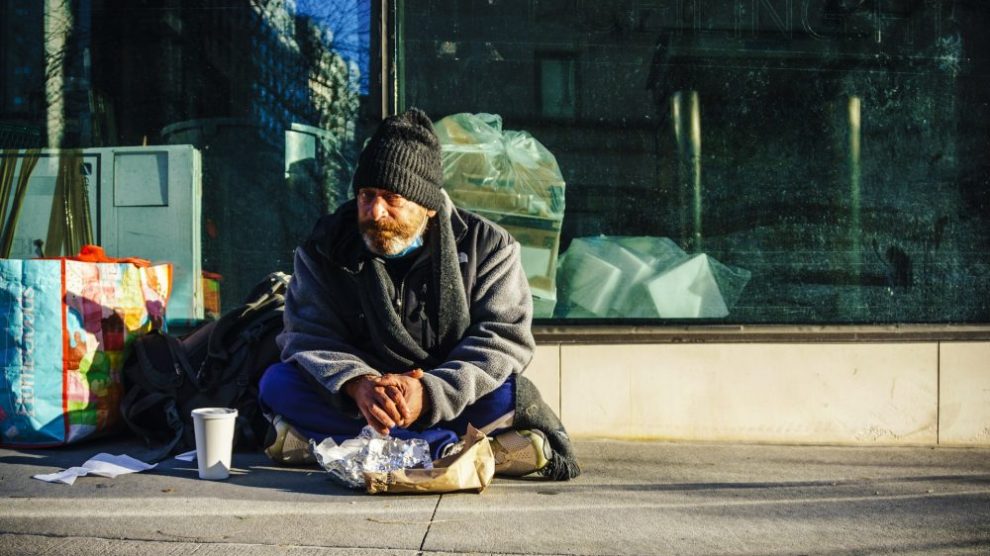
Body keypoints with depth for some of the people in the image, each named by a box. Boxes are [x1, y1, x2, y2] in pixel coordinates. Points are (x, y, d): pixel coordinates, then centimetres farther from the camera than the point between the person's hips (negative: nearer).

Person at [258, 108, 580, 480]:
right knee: (277, 383, -26)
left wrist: (428, 392, -29)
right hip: (353, 403, 2)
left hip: (450, 402, -2)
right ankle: (454, 449, -33)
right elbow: (309, 335, -8)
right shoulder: (326, 249, 1)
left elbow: (504, 340, -13)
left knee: (511, 393, -31)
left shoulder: (487, 247, -4)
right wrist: (357, 383, -31)